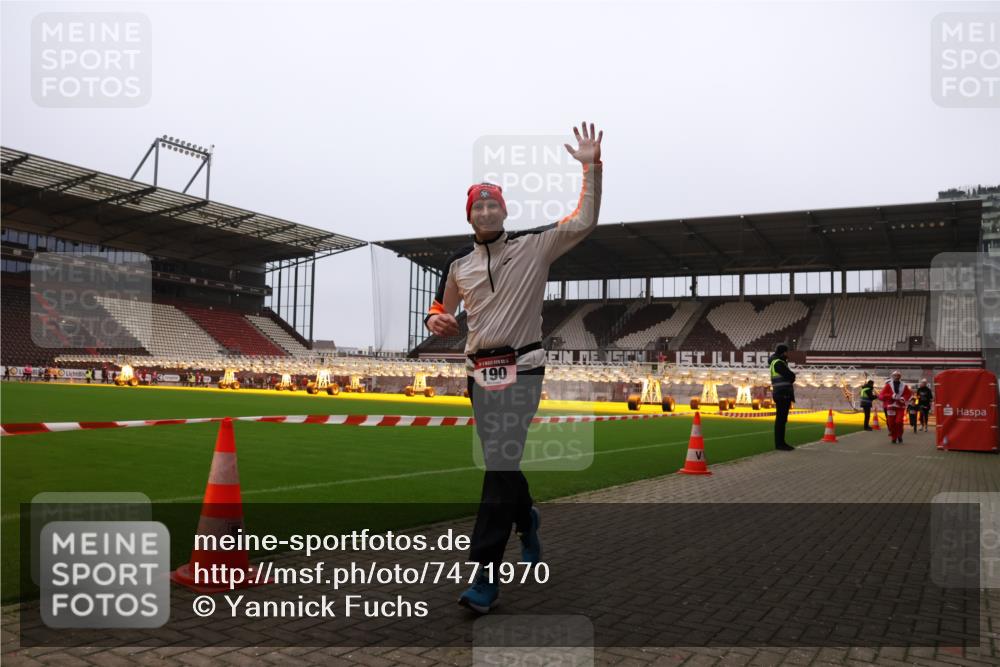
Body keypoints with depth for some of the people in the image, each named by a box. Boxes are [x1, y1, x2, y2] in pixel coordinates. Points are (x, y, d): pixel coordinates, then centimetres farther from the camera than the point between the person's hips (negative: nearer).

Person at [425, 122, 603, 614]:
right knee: (499, 463, 14)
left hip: (521, 369, -5)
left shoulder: (534, 246, 0)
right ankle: (527, 520, 45)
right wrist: (435, 320, -5)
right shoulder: (458, 264, 11)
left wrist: (591, 167, -13)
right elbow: (440, 311, 19)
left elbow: (584, 223, -7)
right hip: (479, 371, 5)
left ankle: (485, 576, -10)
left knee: (500, 464, -13)